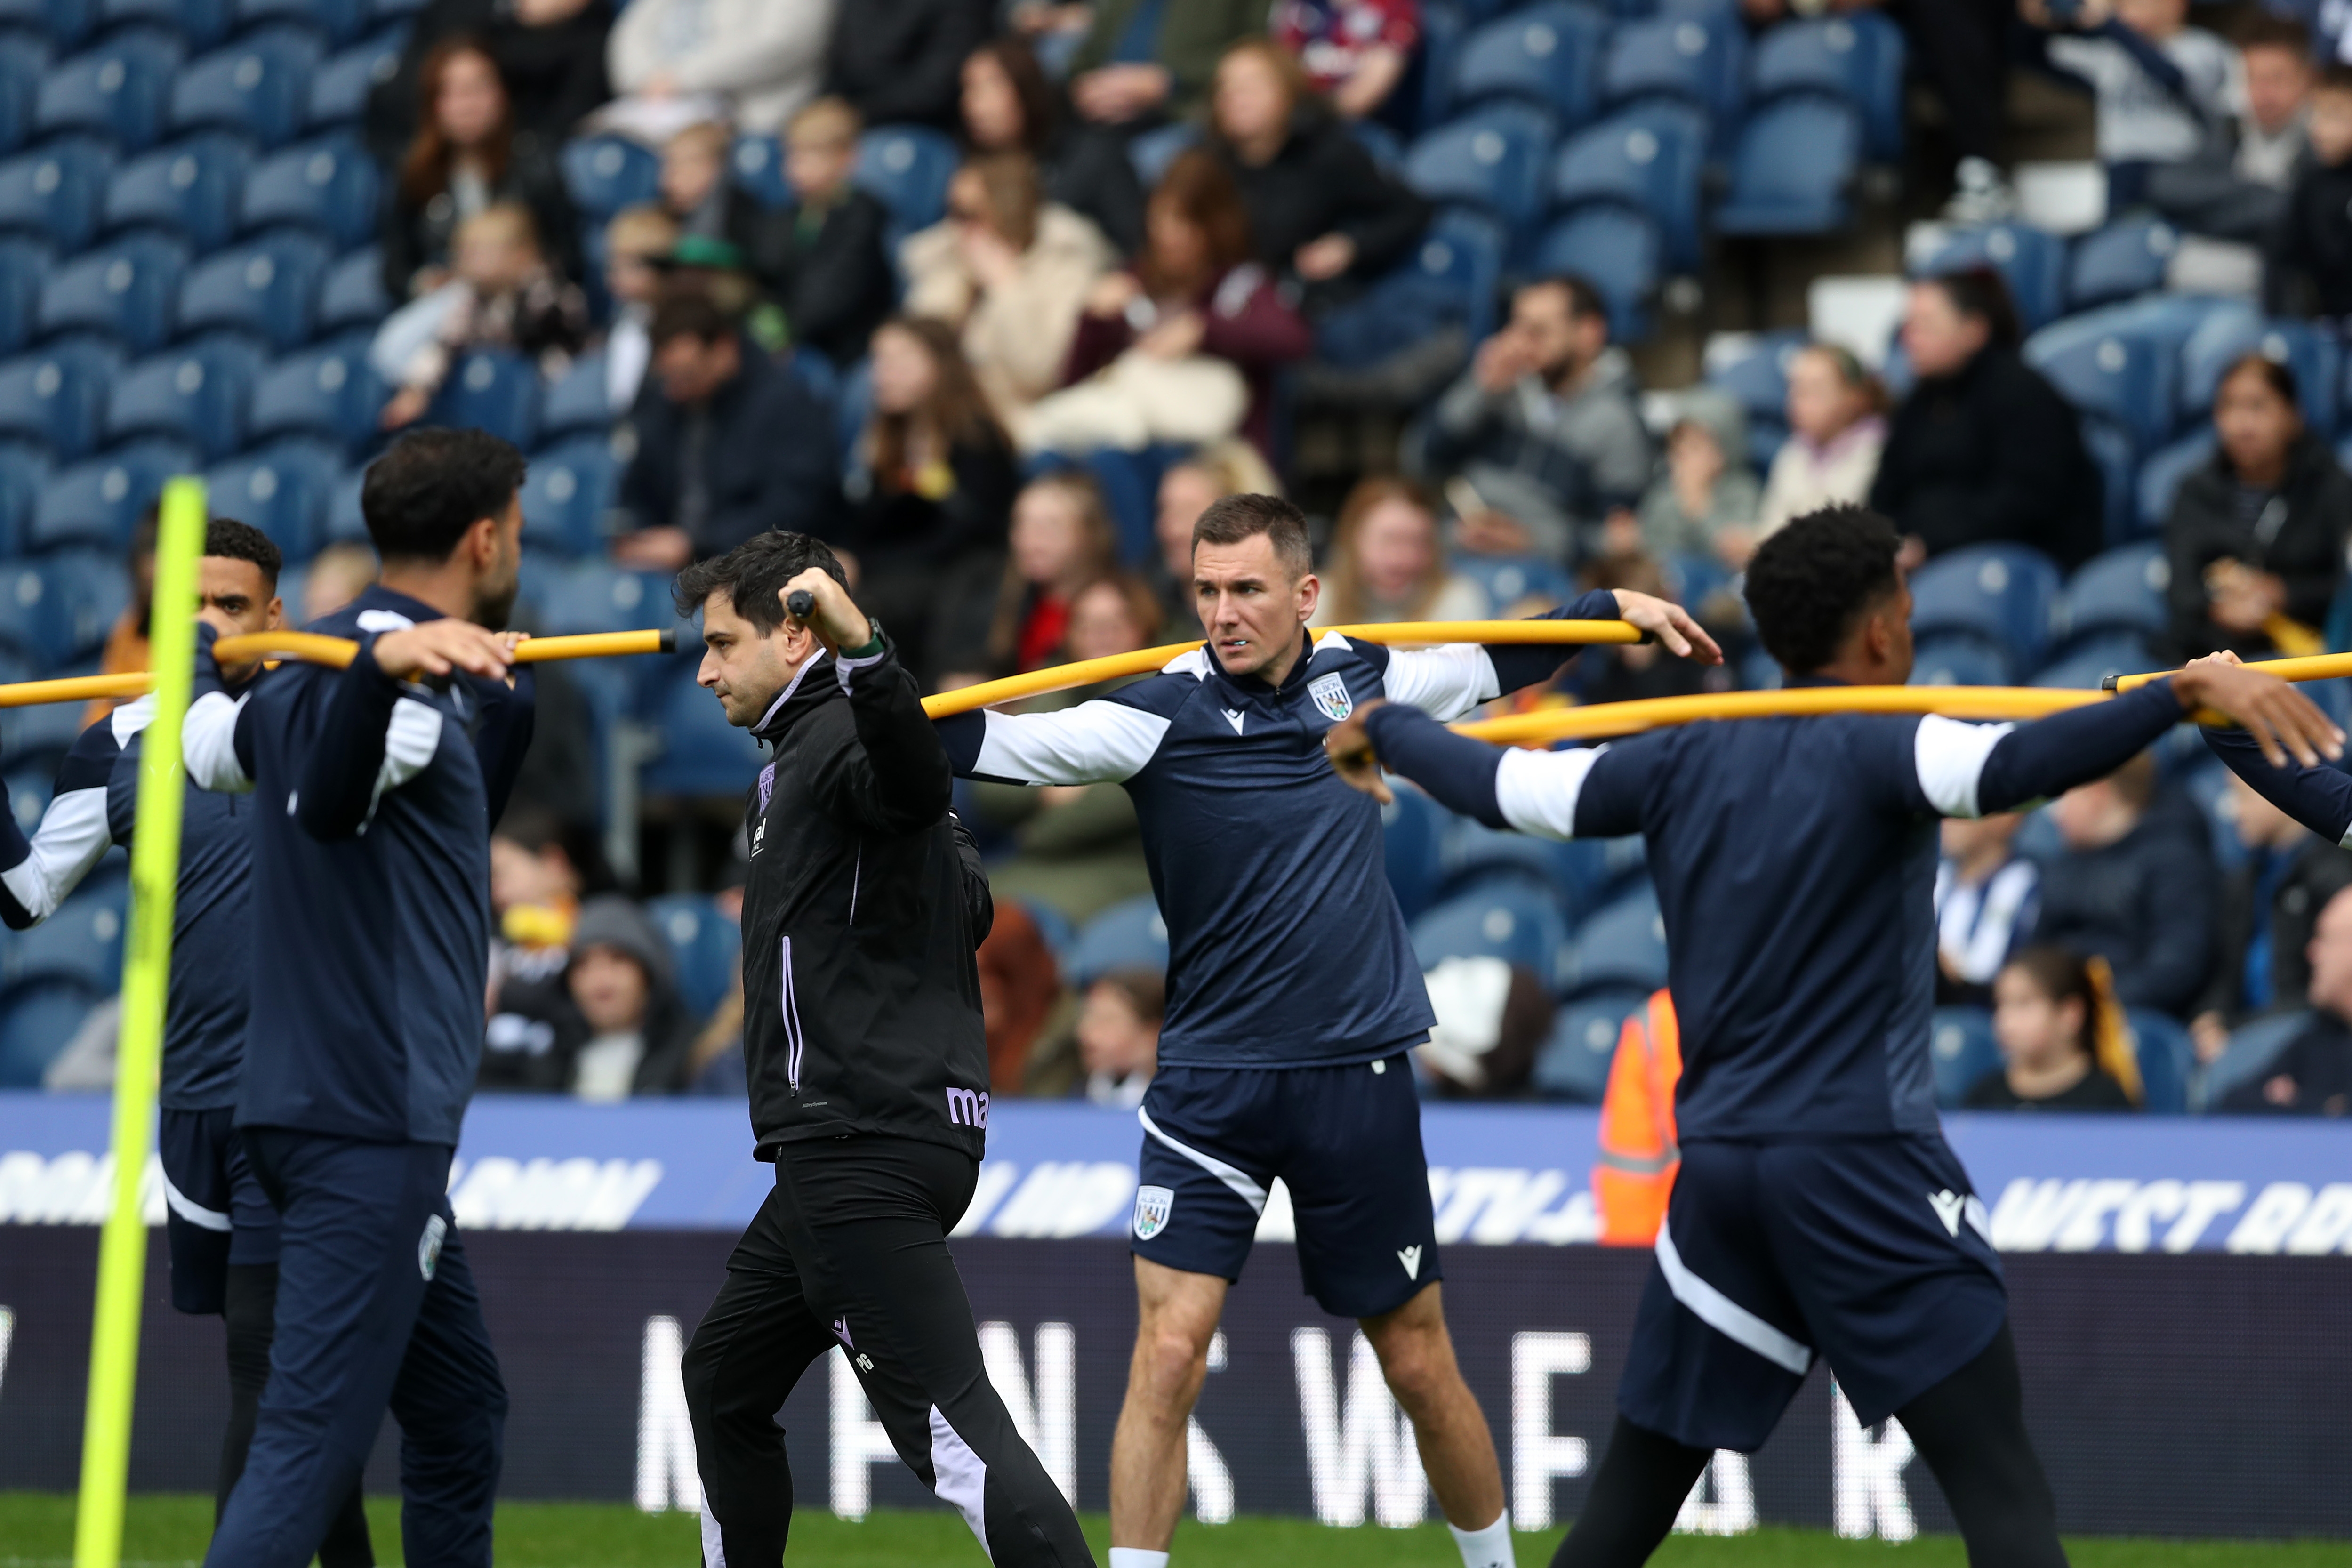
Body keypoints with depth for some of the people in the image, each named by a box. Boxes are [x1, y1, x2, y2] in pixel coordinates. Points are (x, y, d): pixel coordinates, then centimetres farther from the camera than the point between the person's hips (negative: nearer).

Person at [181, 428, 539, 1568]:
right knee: (311, 1443, -16)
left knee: (460, 1422, 18)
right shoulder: (404, 680, -15)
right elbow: (327, 803, -35)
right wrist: (387, 667, -54)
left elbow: (203, 746, 32)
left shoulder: (312, 669, 14)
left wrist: (202, 648, 52)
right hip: (373, 1120, -10)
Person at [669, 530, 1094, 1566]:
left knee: (947, 1422, -20)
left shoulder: (837, 738, -9)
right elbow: (967, 906, 26)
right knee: (724, 1382, 22)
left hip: (866, 1156, -11)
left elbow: (918, 783, -34)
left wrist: (862, 651, -49)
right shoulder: (813, 750, 21)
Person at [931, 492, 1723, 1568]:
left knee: (1419, 1365, 11)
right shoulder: (1164, 712, -8)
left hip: (1360, 1078, 2)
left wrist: (1616, 609, 23)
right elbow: (1006, 746, -20)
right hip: (1212, 1084, -2)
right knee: (1167, 1354, -13)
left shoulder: (1361, 677, 3)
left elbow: (1494, 664, 22)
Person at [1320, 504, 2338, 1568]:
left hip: (1714, 1163, 6)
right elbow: (2011, 765, -27)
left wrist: (1382, 727, 36)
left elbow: (1502, 788, 17)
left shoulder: (1683, 761, 9)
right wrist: (2188, 691, -34)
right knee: (1999, 1483, -8)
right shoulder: (1875, 750, -7)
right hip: (1860, 1160, -6)